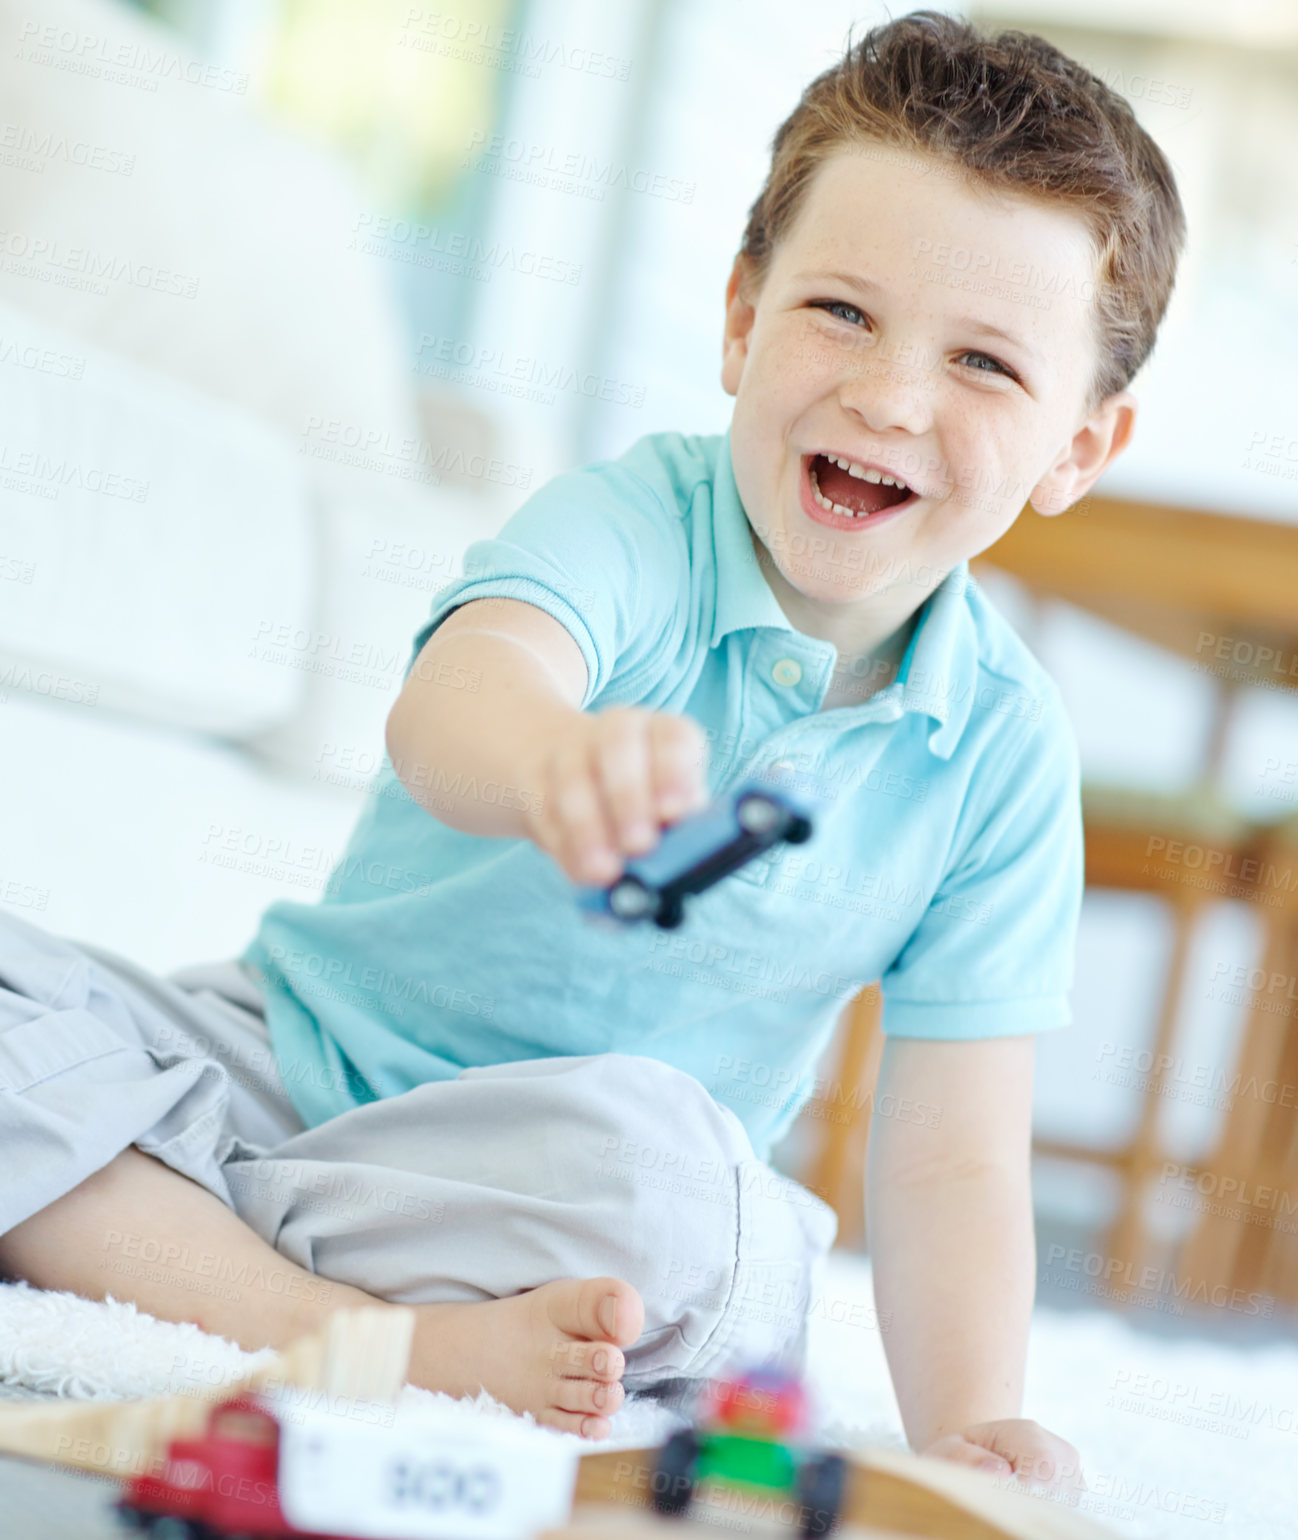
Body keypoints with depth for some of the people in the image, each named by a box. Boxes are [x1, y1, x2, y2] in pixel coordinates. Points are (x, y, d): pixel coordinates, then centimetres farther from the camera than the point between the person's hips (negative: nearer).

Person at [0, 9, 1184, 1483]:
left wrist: (965, 1428, -23)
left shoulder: (1005, 752, -5)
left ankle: (125, 1230, -21)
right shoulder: (635, 519, -15)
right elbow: (450, 703, -39)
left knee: (656, 1160, -35)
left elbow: (950, 1163, -5)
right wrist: (552, 759, -64)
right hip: (298, 1053, 0)